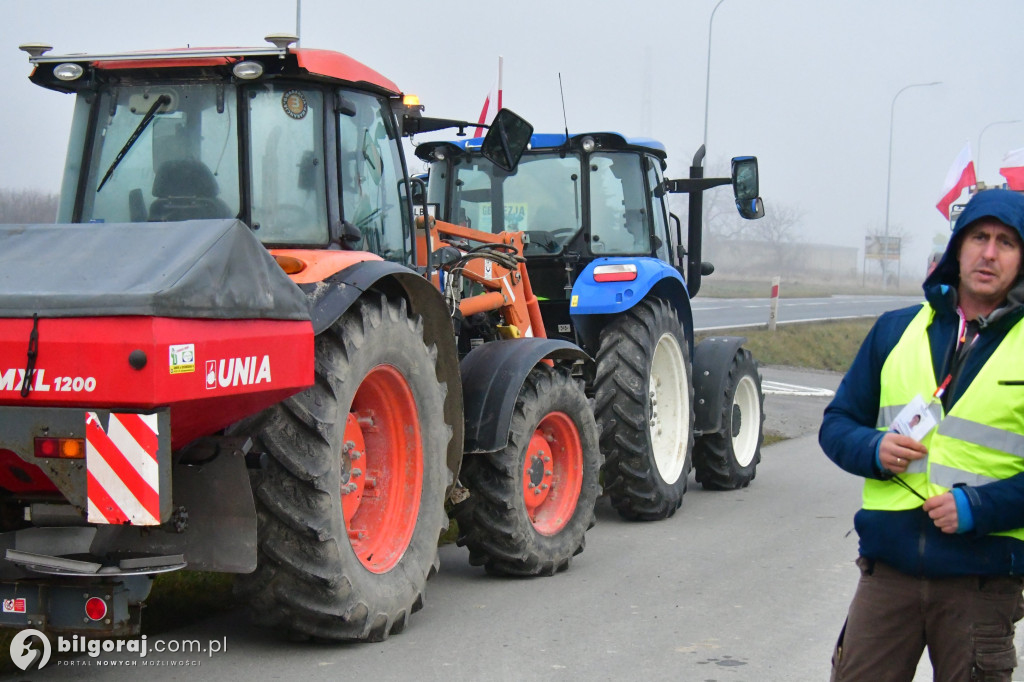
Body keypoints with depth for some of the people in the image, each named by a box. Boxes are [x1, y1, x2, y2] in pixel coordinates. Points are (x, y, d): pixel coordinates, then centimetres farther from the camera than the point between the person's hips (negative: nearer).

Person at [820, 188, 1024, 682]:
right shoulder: (897, 330, 10)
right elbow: (837, 422, 14)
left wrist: (980, 508, -17)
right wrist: (874, 450, -7)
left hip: (983, 582, -2)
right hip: (889, 569, 2)